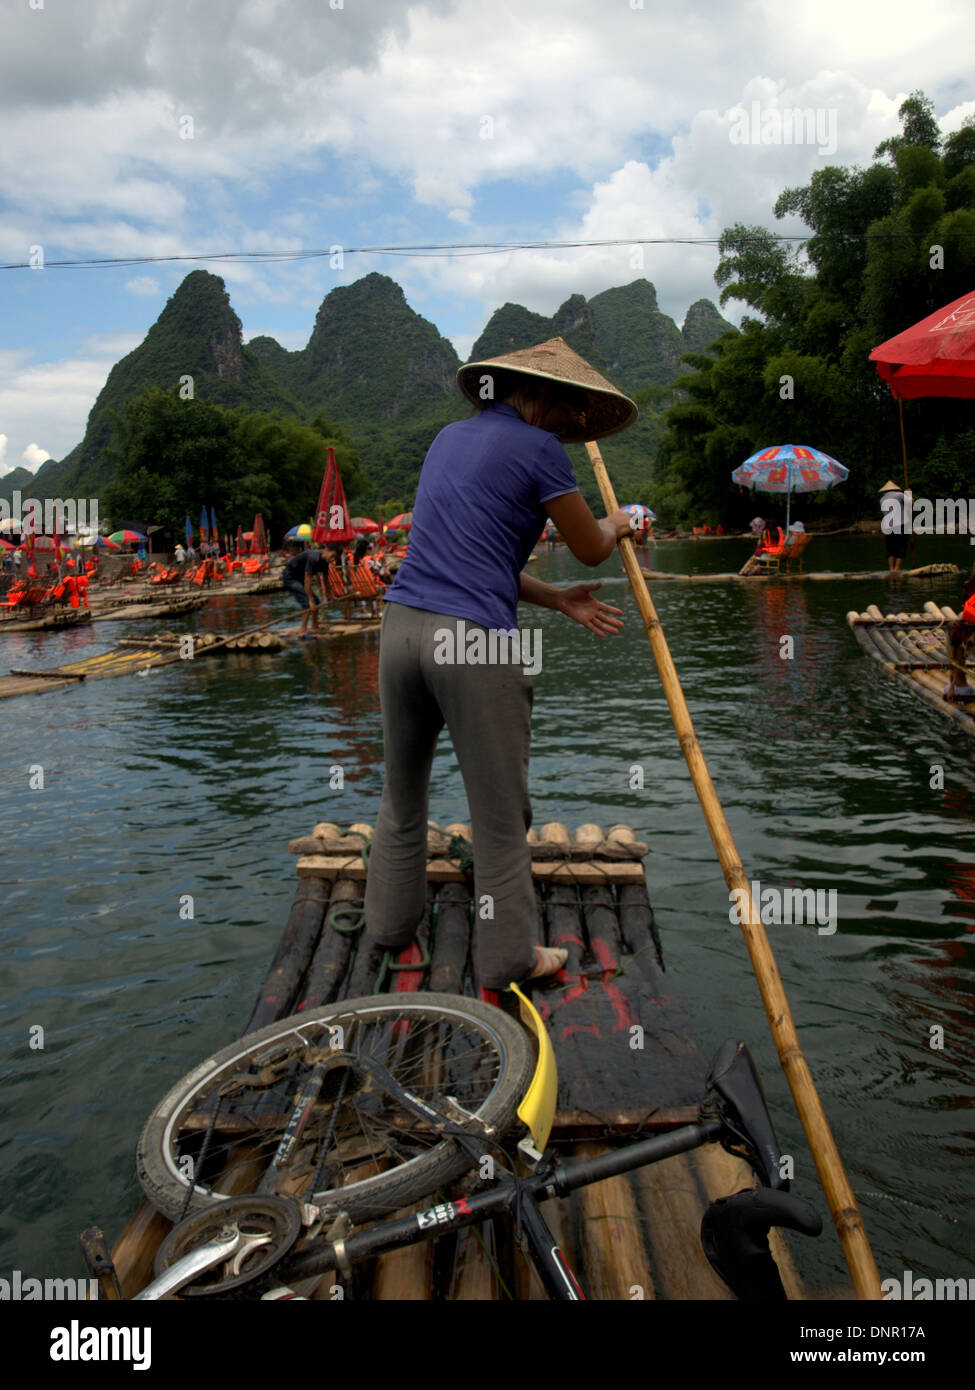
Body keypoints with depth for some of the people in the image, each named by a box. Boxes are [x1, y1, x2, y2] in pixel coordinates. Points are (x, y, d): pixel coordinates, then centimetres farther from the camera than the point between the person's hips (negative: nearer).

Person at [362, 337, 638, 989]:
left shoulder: (451, 436, 21)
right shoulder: (538, 448, -3)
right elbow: (592, 550, 6)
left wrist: (559, 600, 21)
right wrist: (616, 524, 29)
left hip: (403, 623, 8)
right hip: (474, 641, -7)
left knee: (402, 792, 22)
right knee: (500, 813, 7)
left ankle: (392, 921, 38)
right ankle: (508, 957, 20)